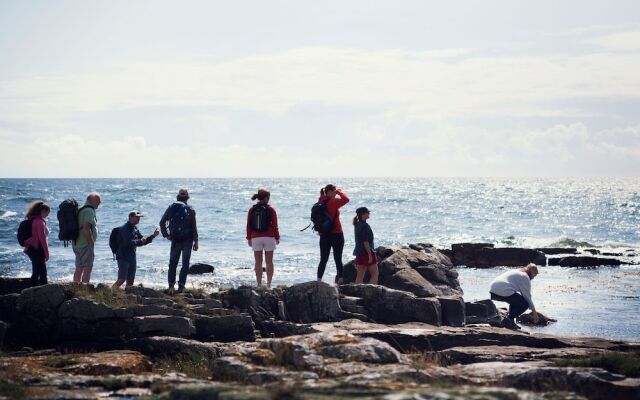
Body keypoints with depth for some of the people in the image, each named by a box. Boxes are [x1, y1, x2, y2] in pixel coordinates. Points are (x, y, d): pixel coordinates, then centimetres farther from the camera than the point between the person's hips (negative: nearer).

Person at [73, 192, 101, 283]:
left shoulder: (81, 210, 18)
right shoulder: (89, 211, -13)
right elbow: (86, 228, -23)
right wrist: (92, 243, -18)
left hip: (77, 244, 10)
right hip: (86, 245, -10)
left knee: (79, 269, 11)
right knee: (87, 269, -10)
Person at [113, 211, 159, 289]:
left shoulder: (135, 229, 14)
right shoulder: (124, 229, -12)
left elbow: (143, 241, 20)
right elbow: (129, 242, -24)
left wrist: (153, 236, 9)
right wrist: (140, 241, -15)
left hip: (132, 258, 8)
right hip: (123, 257, -8)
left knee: (130, 281, 8)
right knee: (121, 280, -16)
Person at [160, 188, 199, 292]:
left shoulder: (171, 208, 2)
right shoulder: (190, 209, -6)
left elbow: (162, 222, 2)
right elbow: (194, 227, -6)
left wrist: (166, 235, 10)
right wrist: (195, 242, -1)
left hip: (175, 240, 2)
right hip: (187, 240, -2)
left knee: (173, 263, 12)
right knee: (185, 263, 4)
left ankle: (171, 285, 8)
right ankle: (181, 286, -3)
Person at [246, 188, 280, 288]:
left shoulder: (252, 210, 2)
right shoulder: (271, 210, -4)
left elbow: (248, 225, 3)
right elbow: (274, 225, -3)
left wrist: (249, 238, 11)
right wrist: (277, 238, 7)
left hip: (255, 238, 2)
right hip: (269, 238, -2)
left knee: (258, 262, 4)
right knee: (269, 262, 6)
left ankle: (259, 284, 2)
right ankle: (268, 284, 5)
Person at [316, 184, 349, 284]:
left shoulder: (321, 202, 7)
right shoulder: (333, 202, -14)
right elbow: (346, 199, -24)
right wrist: (339, 191, -8)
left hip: (324, 234, 6)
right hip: (336, 234, -6)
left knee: (323, 260, 8)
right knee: (338, 259, 0)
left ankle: (319, 281, 3)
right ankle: (340, 280, 0)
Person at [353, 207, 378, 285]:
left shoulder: (357, 225, 11)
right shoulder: (365, 226, -15)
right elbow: (365, 242, -19)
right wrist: (370, 255, -18)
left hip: (359, 252, 8)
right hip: (367, 252, -8)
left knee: (360, 275, 6)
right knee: (375, 273, 0)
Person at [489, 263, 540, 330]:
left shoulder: (517, 272, 30)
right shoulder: (525, 277, 2)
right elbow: (527, 296, 2)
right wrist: (534, 312, 11)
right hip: (504, 292, -10)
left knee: (515, 300, 31)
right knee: (525, 304, -1)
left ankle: (510, 320, 20)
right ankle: (507, 321, -5)